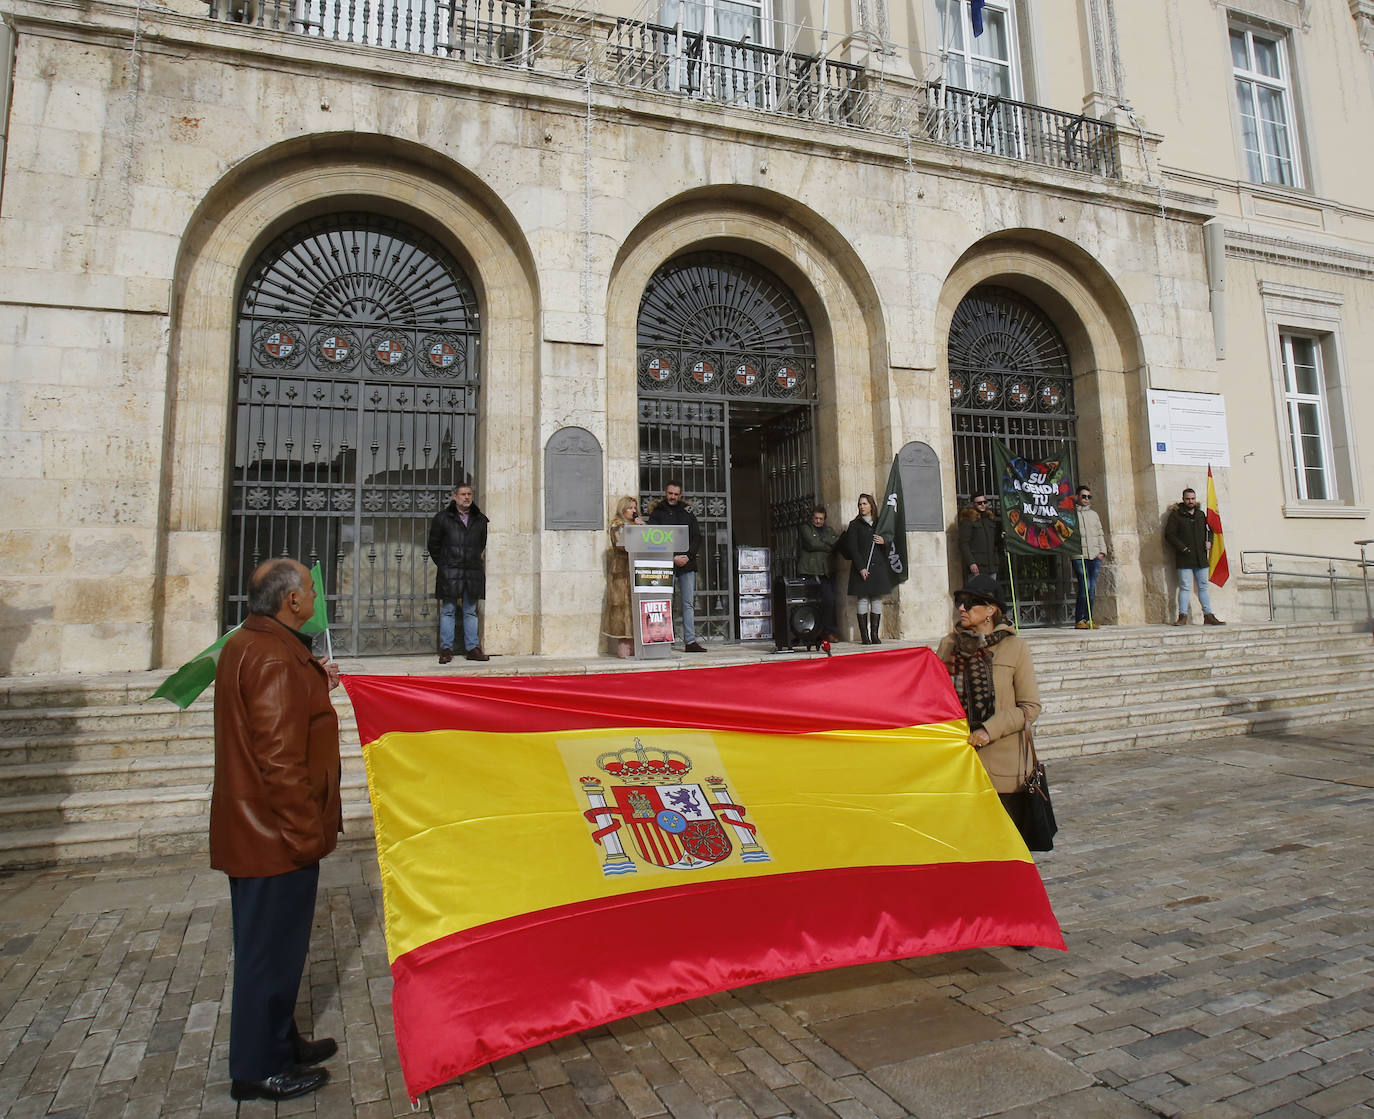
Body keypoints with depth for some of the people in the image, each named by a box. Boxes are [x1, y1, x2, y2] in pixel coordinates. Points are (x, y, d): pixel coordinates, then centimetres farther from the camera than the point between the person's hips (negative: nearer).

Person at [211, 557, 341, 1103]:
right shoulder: (276, 658, -24)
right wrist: (307, 831, -22)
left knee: (268, 942, 21)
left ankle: (278, 1041, 37)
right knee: (272, 947, 5)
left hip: (251, 827, 11)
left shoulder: (244, 645, 10)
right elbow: (280, 756, -27)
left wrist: (315, 683, 12)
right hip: (276, 835, -11)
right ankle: (259, 1069, 21)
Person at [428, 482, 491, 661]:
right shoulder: (442, 518, 1)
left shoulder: (480, 520, 9)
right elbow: (434, 545, 9)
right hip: (449, 572, -2)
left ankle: (472, 648, 13)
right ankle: (446, 649, 8)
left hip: (473, 572, 3)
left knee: (471, 611, 7)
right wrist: (443, 564, 10)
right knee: (448, 611, 2)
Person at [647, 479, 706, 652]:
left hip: (687, 565, 3)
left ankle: (690, 641, 5)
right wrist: (673, 558, -13)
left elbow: (697, 537, 11)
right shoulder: (657, 514, 6)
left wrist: (688, 555, -6)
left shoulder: (688, 513, 16)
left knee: (689, 603, 3)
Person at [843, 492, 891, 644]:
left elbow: (888, 546, 19)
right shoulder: (855, 525, 5)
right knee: (862, 599, -5)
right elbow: (852, 548, -3)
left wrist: (883, 542, -5)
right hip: (862, 568, -3)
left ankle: (874, 634, 7)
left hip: (878, 567, 4)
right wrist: (861, 567, -13)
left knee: (877, 599, 3)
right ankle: (864, 635, -2)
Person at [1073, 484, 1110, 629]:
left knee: (1092, 589, 2)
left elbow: (1100, 534, 21)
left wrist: (1102, 551, 9)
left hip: (1095, 556, 5)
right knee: (1085, 587, -14)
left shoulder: (1094, 514, 20)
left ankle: (1088, 619, 9)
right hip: (1080, 556, -5)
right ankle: (1079, 620, -7)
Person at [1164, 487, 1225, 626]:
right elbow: (1169, 535, -5)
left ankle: (1208, 616, 11)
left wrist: (1208, 542, 7)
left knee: (1203, 587, 8)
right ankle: (1183, 616, -3)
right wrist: (1182, 548, -14)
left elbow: (1208, 531, 27)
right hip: (1184, 559, -5)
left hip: (1200, 558, 5)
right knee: (1185, 587, -7)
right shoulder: (1176, 515, 0)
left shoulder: (1201, 514, 17)